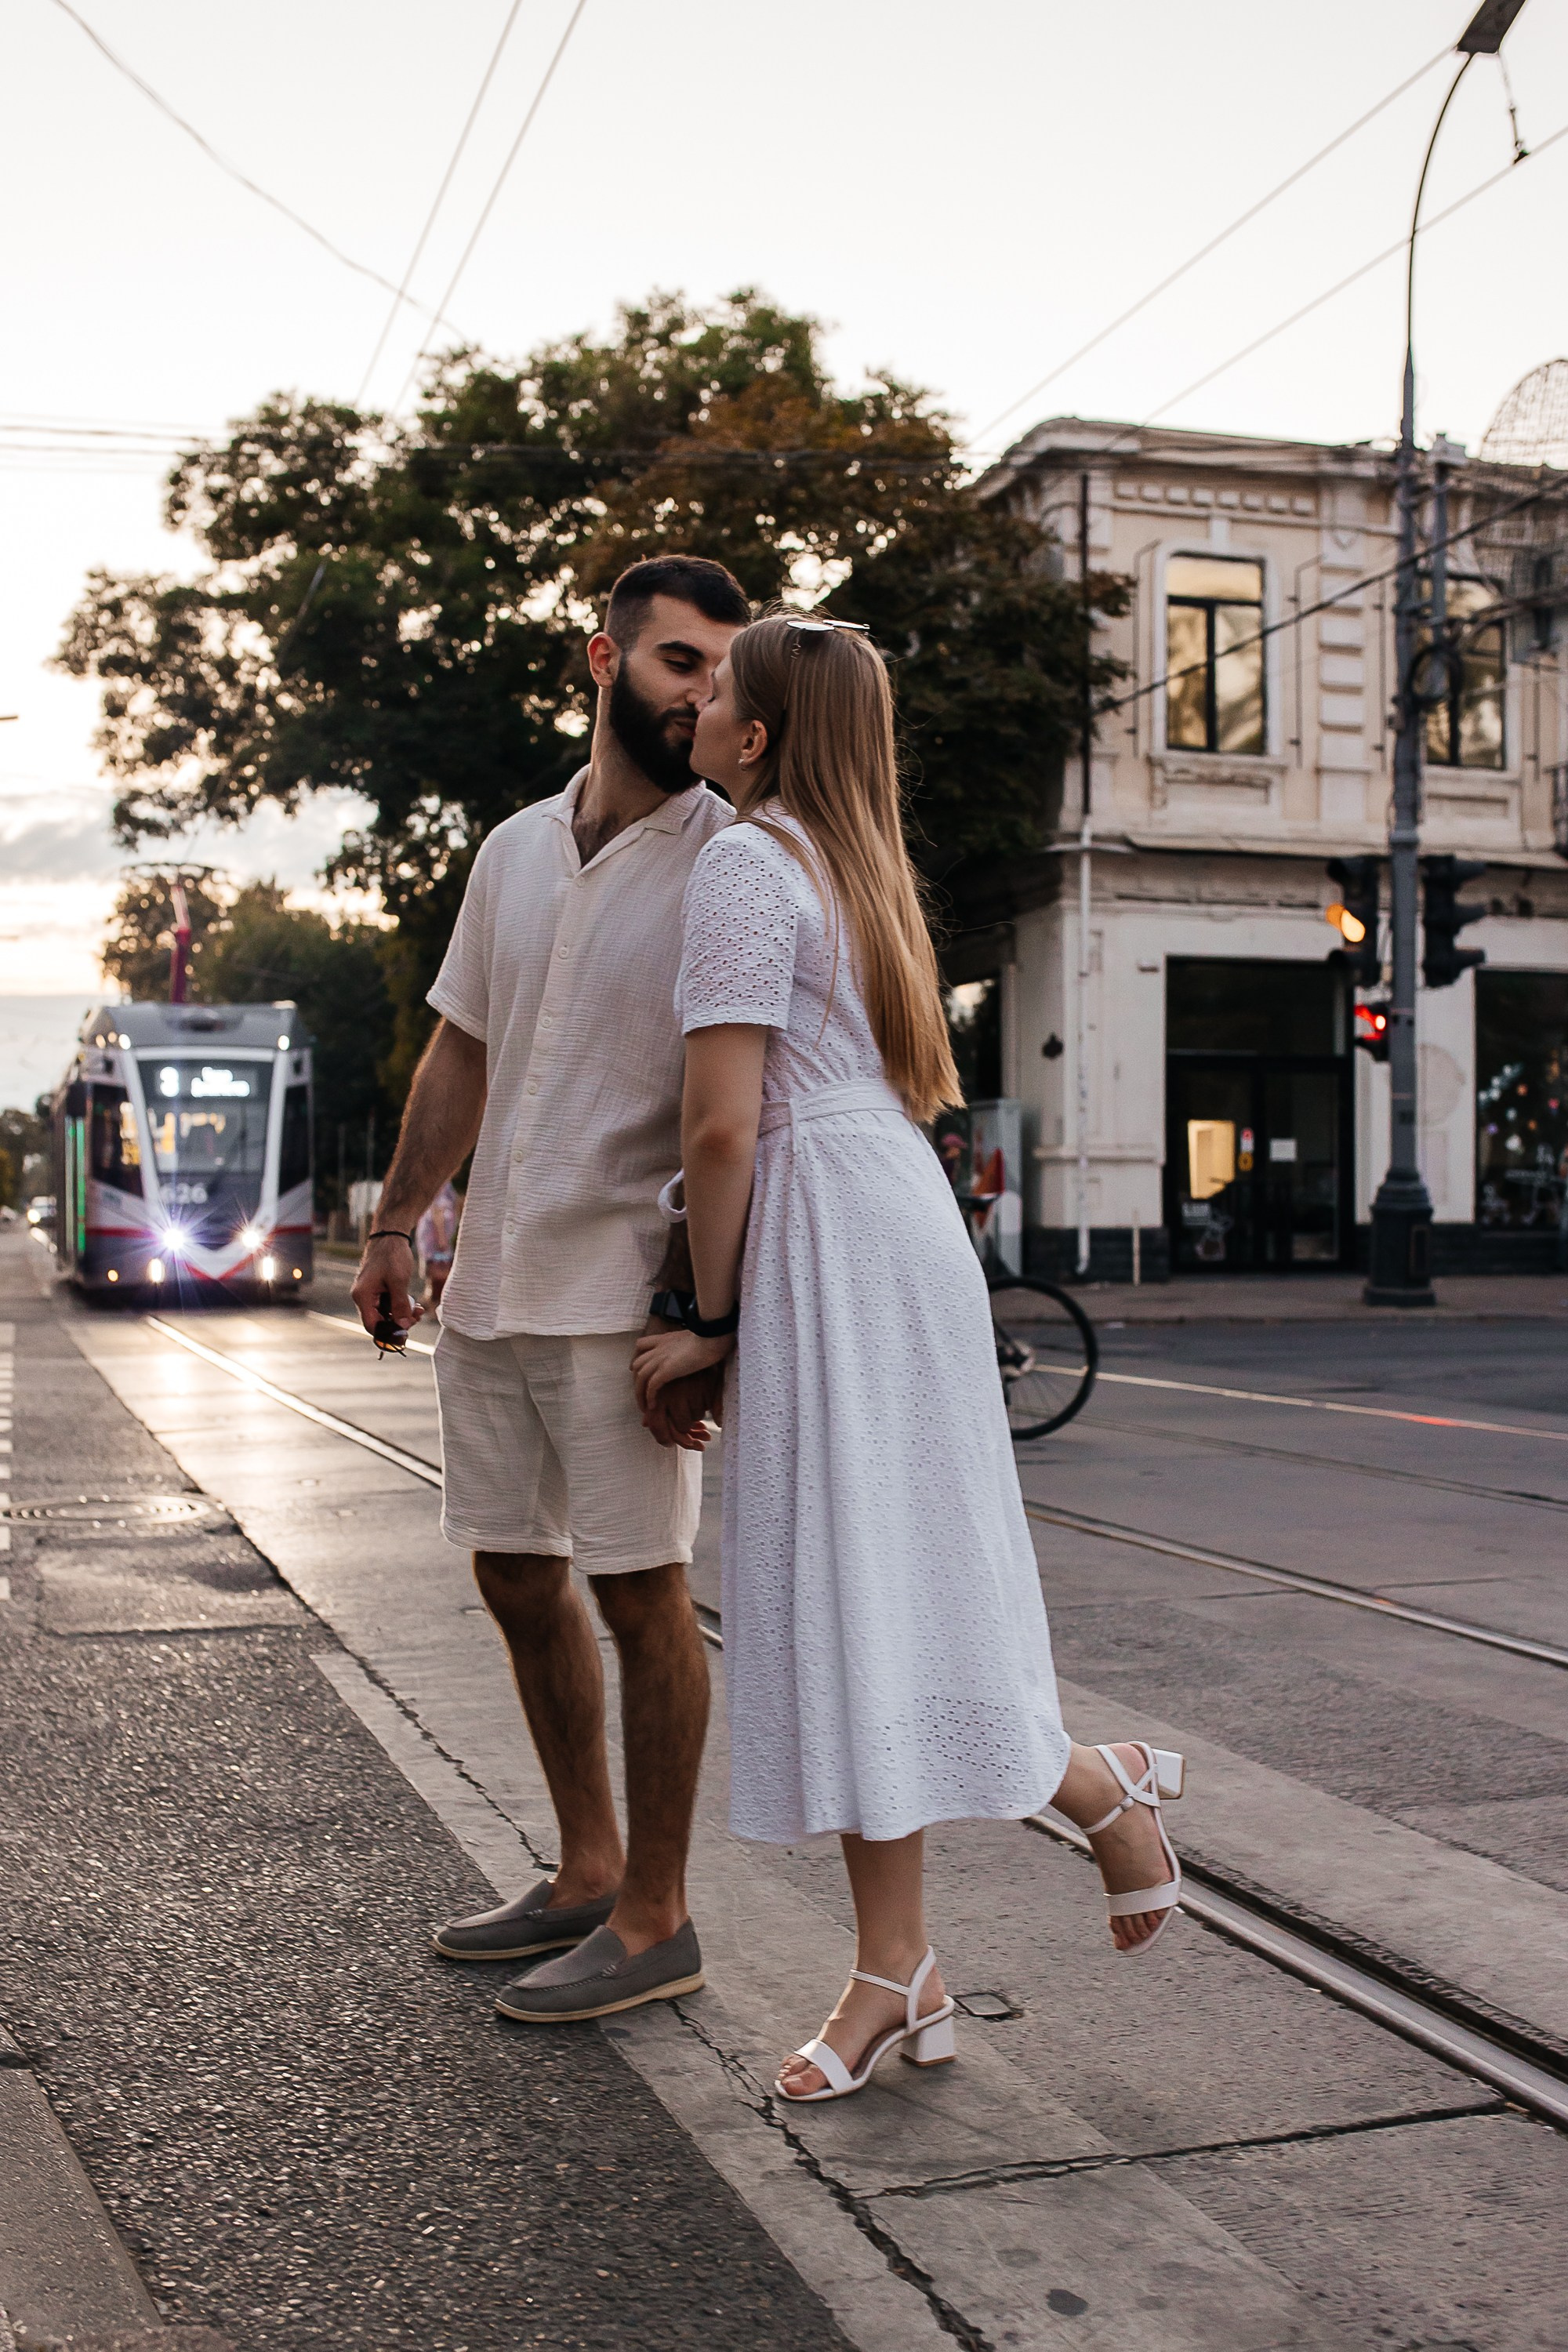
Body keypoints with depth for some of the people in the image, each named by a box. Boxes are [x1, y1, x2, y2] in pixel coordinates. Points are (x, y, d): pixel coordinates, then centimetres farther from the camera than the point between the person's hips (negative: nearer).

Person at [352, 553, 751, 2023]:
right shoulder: (515, 849, 13)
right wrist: (395, 1222, 16)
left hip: (622, 1291, -7)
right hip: (488, 1283, 7)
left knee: (640, 1594, -1)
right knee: (517, 1578, 14)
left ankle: (653, 1921, 14)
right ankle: (587, 1873, 30)